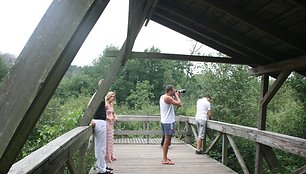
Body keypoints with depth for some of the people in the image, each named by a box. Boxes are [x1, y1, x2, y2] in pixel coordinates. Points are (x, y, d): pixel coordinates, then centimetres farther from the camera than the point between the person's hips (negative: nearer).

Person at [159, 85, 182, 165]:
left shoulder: (162, 97, 12)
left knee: (166, 140, 18)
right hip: (168, 122, -10)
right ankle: (165, 160, 1)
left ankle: (165, 157, 26)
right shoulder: (167, 98, -18)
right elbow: (179, 104, -21)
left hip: (164, 121, 10)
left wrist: (175, 96, 12)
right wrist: (177, 96, -6)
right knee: (167, 140, -4)